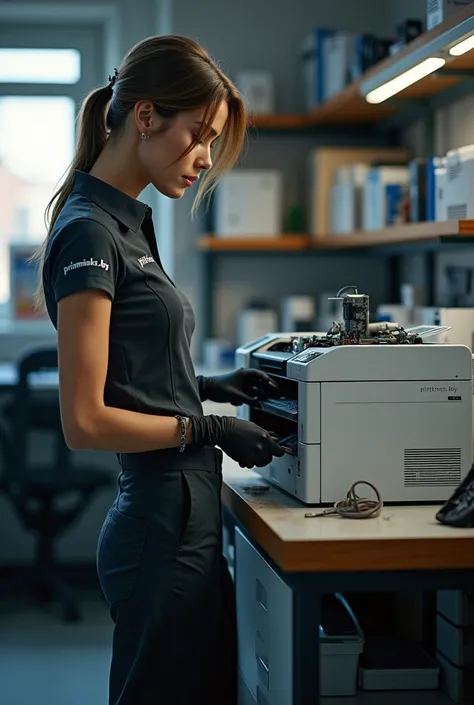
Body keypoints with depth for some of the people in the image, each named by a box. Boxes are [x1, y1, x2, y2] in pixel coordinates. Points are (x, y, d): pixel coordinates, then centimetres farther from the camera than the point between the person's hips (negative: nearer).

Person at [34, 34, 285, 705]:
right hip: (163, 525, -9)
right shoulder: (88, 233, -16)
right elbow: (86, 421, -19)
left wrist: (206, 386, 6)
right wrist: (209, 429, -12)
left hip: (183, 517, 10)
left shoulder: (126, 224, 12)